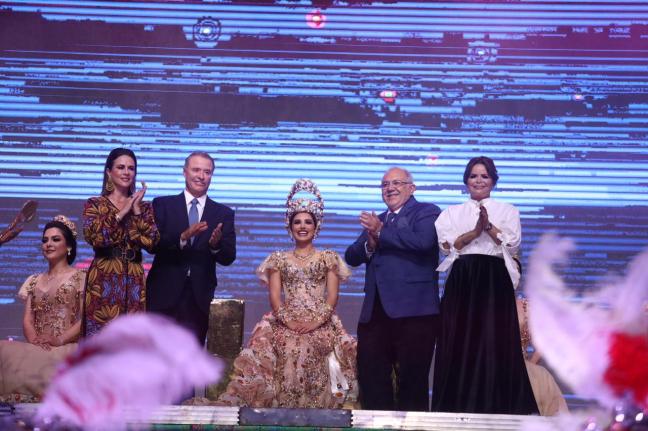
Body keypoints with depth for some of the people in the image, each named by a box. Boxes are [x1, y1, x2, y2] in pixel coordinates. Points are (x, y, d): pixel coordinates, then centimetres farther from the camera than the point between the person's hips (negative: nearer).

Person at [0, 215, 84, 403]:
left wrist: (60, 340, -17)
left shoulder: (80, 278, 8)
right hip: (36, 348, 5)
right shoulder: (34, 281, 24)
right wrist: (34, 339, -10)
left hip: (68, 346, -5)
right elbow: (27, 319, 13)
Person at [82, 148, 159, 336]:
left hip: (133, 281, 3)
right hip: (103, 280, -3)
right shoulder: (95, 204, 4)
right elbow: (94, 237, -14)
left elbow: (151, 242, -2)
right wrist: (122, 213, -10)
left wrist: (137, 211, -7)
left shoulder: (144, 207, 12)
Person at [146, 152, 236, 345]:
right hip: (165, 294, -1)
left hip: (199, 298, 2)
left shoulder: (224, 213, 9)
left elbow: (228, 258, 3)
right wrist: (182, 237, -23)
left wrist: (216, 245, -20)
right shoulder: (163, 204, 5)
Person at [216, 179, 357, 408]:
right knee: (287, 353, -24)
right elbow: (274, 296, 7)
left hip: (321, 325, -1)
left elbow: (333, 296, 5)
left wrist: (318, 319, -10)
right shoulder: (279, 259, 16)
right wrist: (287, 319, -9)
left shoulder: (329, 258, 13)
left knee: (313, 354, -25)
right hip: (285, 324, 1)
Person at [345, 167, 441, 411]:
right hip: (375, 311, 6)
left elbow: (423, 241, -18)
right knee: (371, 378, 6)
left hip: (413, 310, -6)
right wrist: (369, 245, -6)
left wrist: (381, 232, -9)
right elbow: (351, 257, 15)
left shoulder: (426, 212, 3)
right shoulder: (376, 221, 23)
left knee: (412, 379, -1)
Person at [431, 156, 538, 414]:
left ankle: (496, 408, -6)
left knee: (494, 344, -8)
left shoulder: (507, 211, 16)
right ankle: (458, 409, -2)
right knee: (460, 345, -4)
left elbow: (513, 244, 1)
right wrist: (475, 231, -12)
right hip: (461, 282, 1)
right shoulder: (452, 212, 18)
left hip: (494, 282, -1)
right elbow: (447, 244, 1)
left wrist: (489, 226, -12)